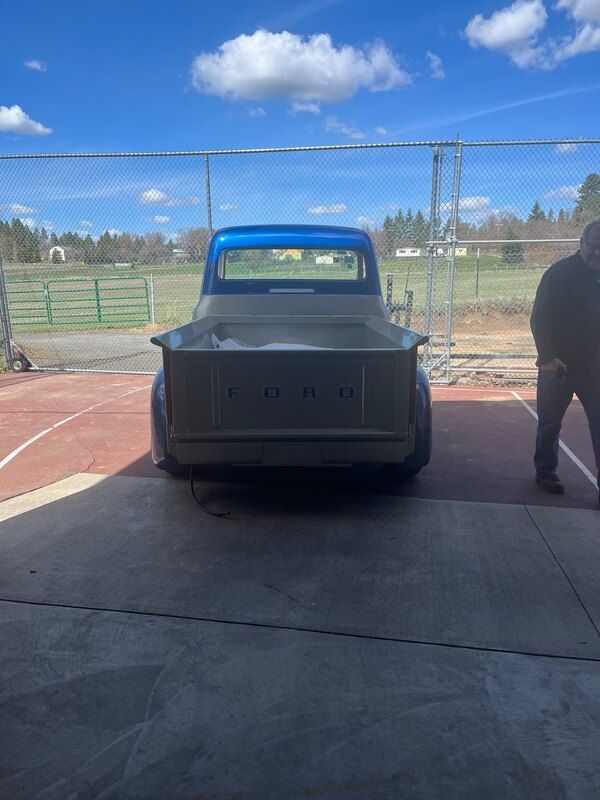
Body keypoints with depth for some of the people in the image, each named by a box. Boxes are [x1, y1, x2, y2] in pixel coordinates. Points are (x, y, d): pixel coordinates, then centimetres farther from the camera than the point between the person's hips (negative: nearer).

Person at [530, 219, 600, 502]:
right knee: (550, 423, 9)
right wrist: (547, 357, -18)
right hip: (559, 366, -4)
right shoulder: (560, 273, -7)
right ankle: (545, 471, 26)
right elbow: (539, 319, -9)